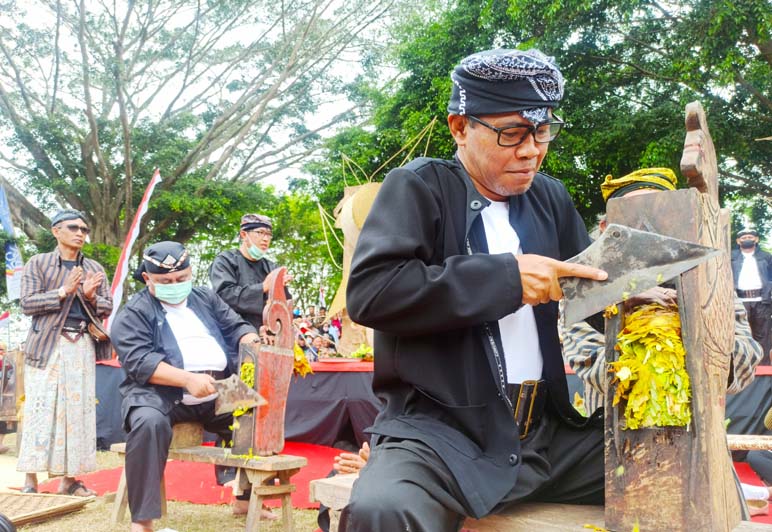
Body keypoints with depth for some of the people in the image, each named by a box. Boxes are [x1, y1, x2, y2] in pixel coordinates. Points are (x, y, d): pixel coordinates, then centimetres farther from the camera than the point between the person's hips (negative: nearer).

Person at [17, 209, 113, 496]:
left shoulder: (95, 268, 15)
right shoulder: (38, 264, 6)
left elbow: (107, 308, 13)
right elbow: (27, 303, -4)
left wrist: (91, 297, -8)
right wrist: (63, 292, -14)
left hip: (83, 346, 3)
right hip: (47, 345, -3)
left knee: (79, 410, 1)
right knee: (40, 409, -6)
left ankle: (69, 478, 8)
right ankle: (30, 480, 1)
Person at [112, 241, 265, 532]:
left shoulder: (206, 298, 16)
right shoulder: (134, 313, -1)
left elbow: (237, 327, 13)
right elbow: (139, 361, -14)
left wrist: (255, 346, -11)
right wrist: (188, 379, -26)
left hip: (217, 393, 6)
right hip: (159, 393, -5)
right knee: (149, 422, -35)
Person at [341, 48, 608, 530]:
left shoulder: (551, 198, 14)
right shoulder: (418, 189, -3)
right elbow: (369, 292, -17)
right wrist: (505, 276, -18)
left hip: (549, 430, 6)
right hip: (441, 432, -5)